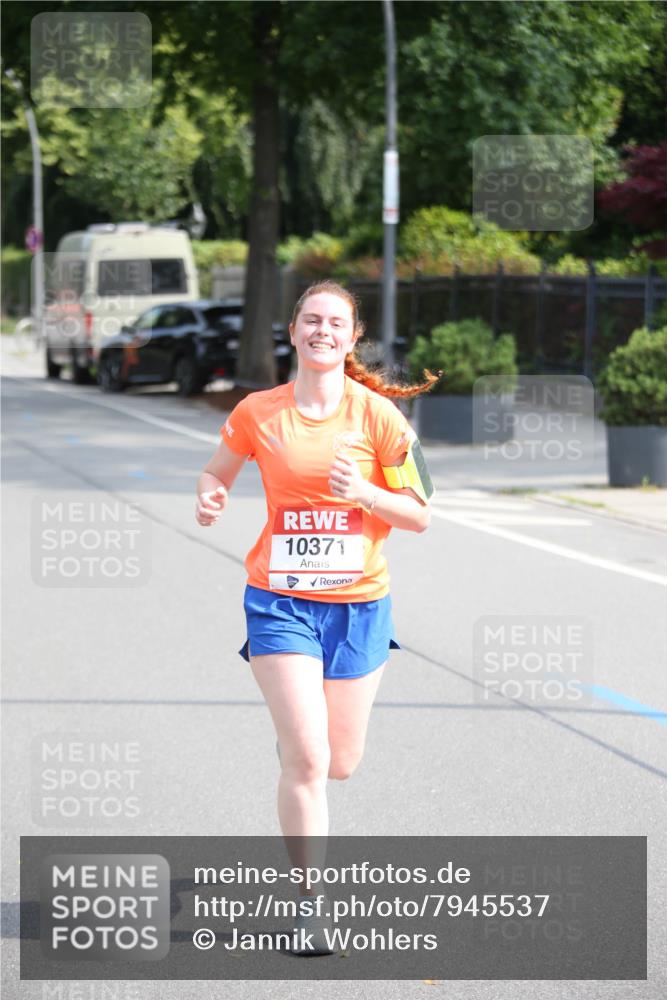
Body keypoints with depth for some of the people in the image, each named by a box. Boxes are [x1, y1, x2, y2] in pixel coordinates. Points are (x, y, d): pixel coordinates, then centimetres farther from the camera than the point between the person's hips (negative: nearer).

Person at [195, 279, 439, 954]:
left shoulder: (377, 415, -4)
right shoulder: (258, 413, -2)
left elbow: (419, 515, -2)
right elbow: (216, 472, 15)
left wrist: (364, 493, -19)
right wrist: (209, 497, -7)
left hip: (358, 603, 1)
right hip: (280, 601, -1)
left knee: (339, 763, 10)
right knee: (307, 757, -14)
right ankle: (308, 905, -7)